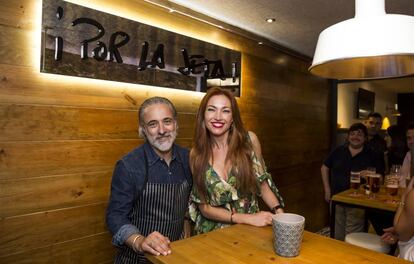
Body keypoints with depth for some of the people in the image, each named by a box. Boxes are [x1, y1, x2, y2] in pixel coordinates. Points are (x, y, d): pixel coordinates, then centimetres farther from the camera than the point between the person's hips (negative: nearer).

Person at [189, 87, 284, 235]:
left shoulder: (249, 140, -6)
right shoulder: (196, 154, -5)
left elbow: (263, 184, 4)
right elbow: (204, 207, -3)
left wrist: (279, 212, -12)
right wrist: (247, 218, -14)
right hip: (214, 233, 0)